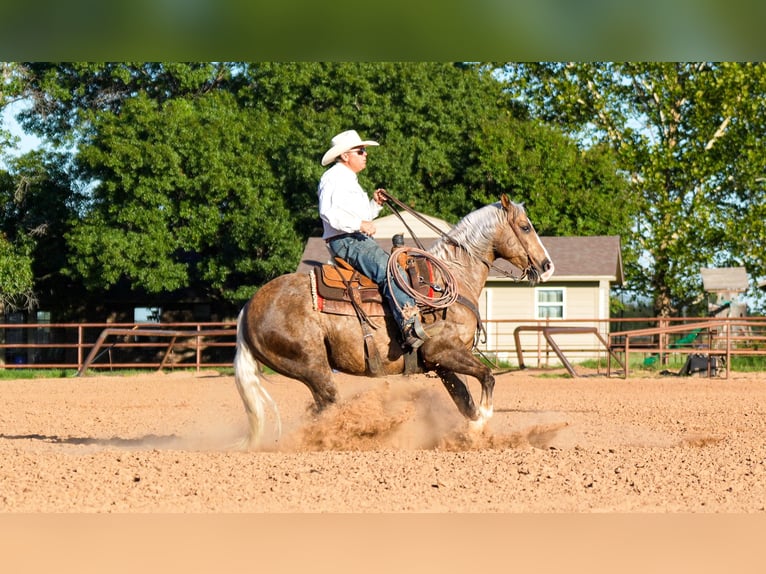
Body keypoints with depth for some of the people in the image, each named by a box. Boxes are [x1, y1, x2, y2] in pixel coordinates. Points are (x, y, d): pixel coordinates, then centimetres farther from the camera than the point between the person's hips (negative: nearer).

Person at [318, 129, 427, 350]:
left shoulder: (349, 180, 29)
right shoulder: (334, 177, -5)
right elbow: (328, 212, -20)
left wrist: (375, 204, 16)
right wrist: (359, 224, -24)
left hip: (359, 240, 12)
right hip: (345, 241, -12)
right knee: (390, 271, -30)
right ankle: (410, 326, -45)